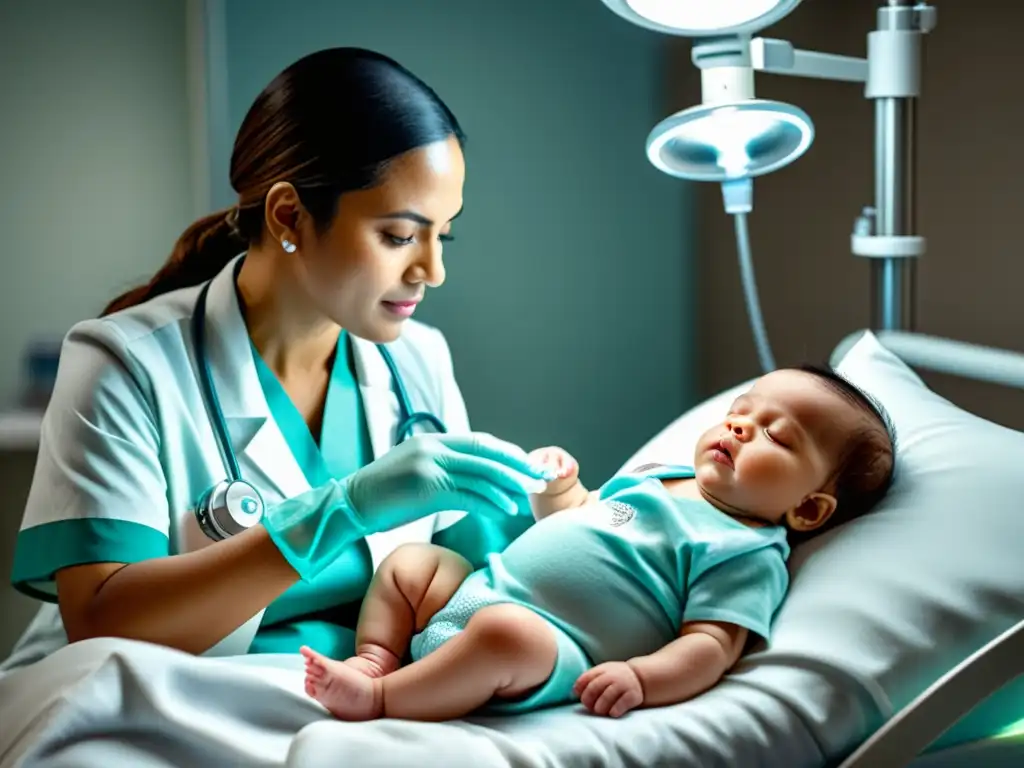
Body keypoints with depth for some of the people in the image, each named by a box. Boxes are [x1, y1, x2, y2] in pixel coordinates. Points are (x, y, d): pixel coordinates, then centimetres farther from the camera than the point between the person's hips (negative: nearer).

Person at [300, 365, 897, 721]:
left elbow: (712, 647, -18)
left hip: (549, 645, -10)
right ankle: (375, 660, 4)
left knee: (504, 634, -39)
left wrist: (639, 679, -34)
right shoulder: (659, 477, 20)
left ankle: (379, 700, -25)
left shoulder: (749, 555, -5)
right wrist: (557, 484, 13)